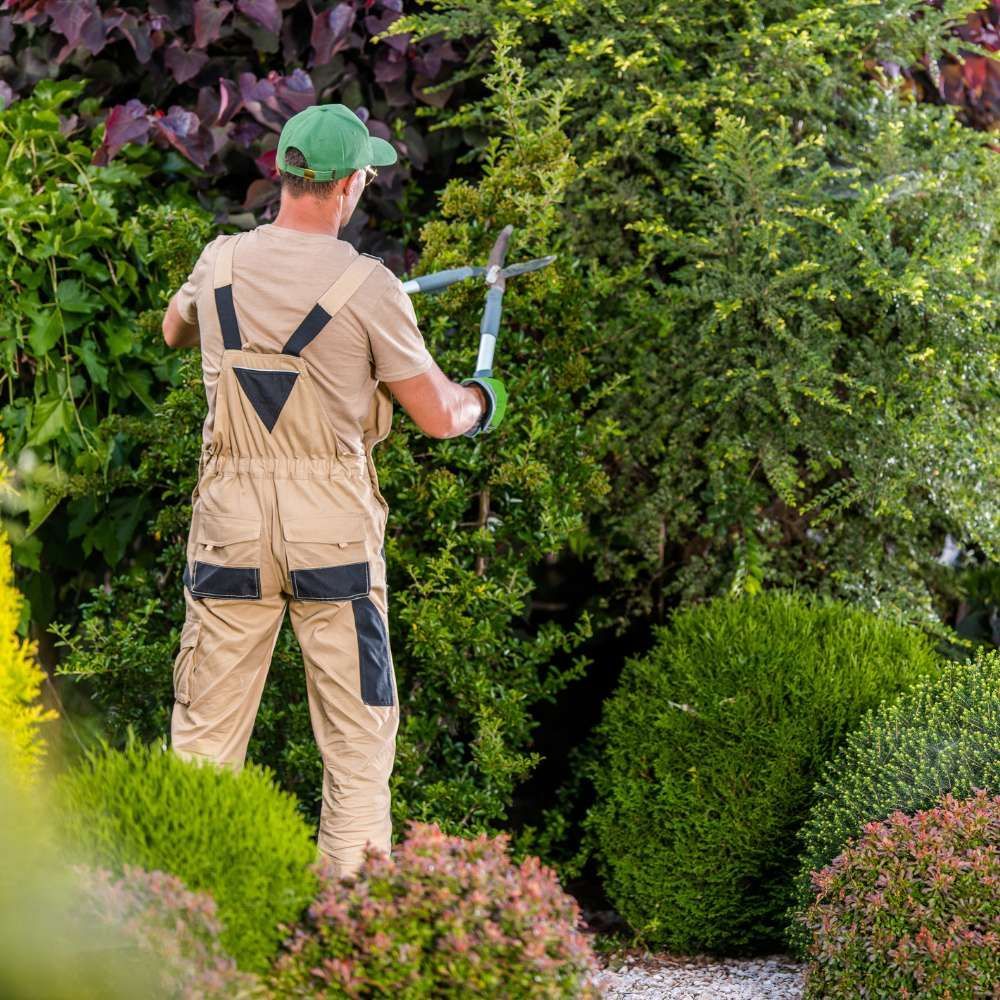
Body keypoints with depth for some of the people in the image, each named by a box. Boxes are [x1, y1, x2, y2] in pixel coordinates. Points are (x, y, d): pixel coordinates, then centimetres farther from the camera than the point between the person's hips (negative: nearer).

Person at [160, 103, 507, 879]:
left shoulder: (220, 265, 2)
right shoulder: (366, 287, -11)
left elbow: (174, 330, 26)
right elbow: (438, 417, -5)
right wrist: (482, 401, 17)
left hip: (231, 524, 3)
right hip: (332, 528, -3)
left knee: (206, 728, 10)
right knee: (358, 730, 9)